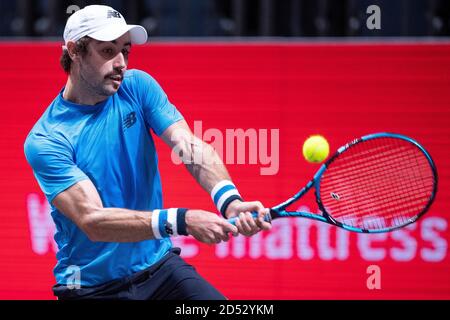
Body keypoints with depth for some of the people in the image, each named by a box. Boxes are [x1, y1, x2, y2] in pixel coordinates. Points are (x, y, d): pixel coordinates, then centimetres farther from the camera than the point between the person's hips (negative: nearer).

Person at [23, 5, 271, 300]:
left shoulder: (137, 86, -1)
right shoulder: (44, 141, -15)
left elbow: (190, 147, -13)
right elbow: (93, 221, -24)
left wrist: (229, 201, -33)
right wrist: (182, 221, -36)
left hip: (159, 265, 3)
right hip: (91, 286, -3)